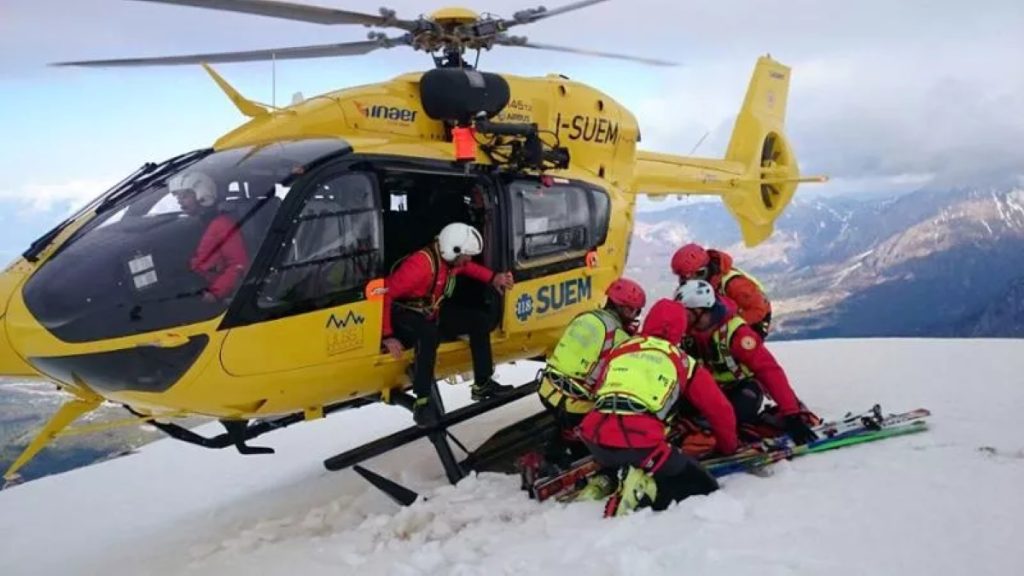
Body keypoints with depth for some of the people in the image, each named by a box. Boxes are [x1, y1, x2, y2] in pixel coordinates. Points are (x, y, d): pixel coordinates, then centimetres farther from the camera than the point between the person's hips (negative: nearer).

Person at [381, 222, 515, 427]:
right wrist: (387, 335, -33)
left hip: (431, 311, 9)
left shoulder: (450, 258, -6)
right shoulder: (420, 264, -32)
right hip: (403, 315, -9)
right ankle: (422, 401, -33)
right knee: (429, 334, -41)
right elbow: (384, 293, -32)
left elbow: (466, 267, 21)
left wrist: (493, 278, 6)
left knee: (479, 320, 3)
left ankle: (482, 384, 11)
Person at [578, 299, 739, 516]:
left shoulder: (619, 350, 23)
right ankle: (643, 487, -13)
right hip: (641, 445, -5)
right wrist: (730, 447, 40)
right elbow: (720, 410, 21)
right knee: (705, 488, 9)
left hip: (595, 437, 5)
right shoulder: (683, 362, 15)